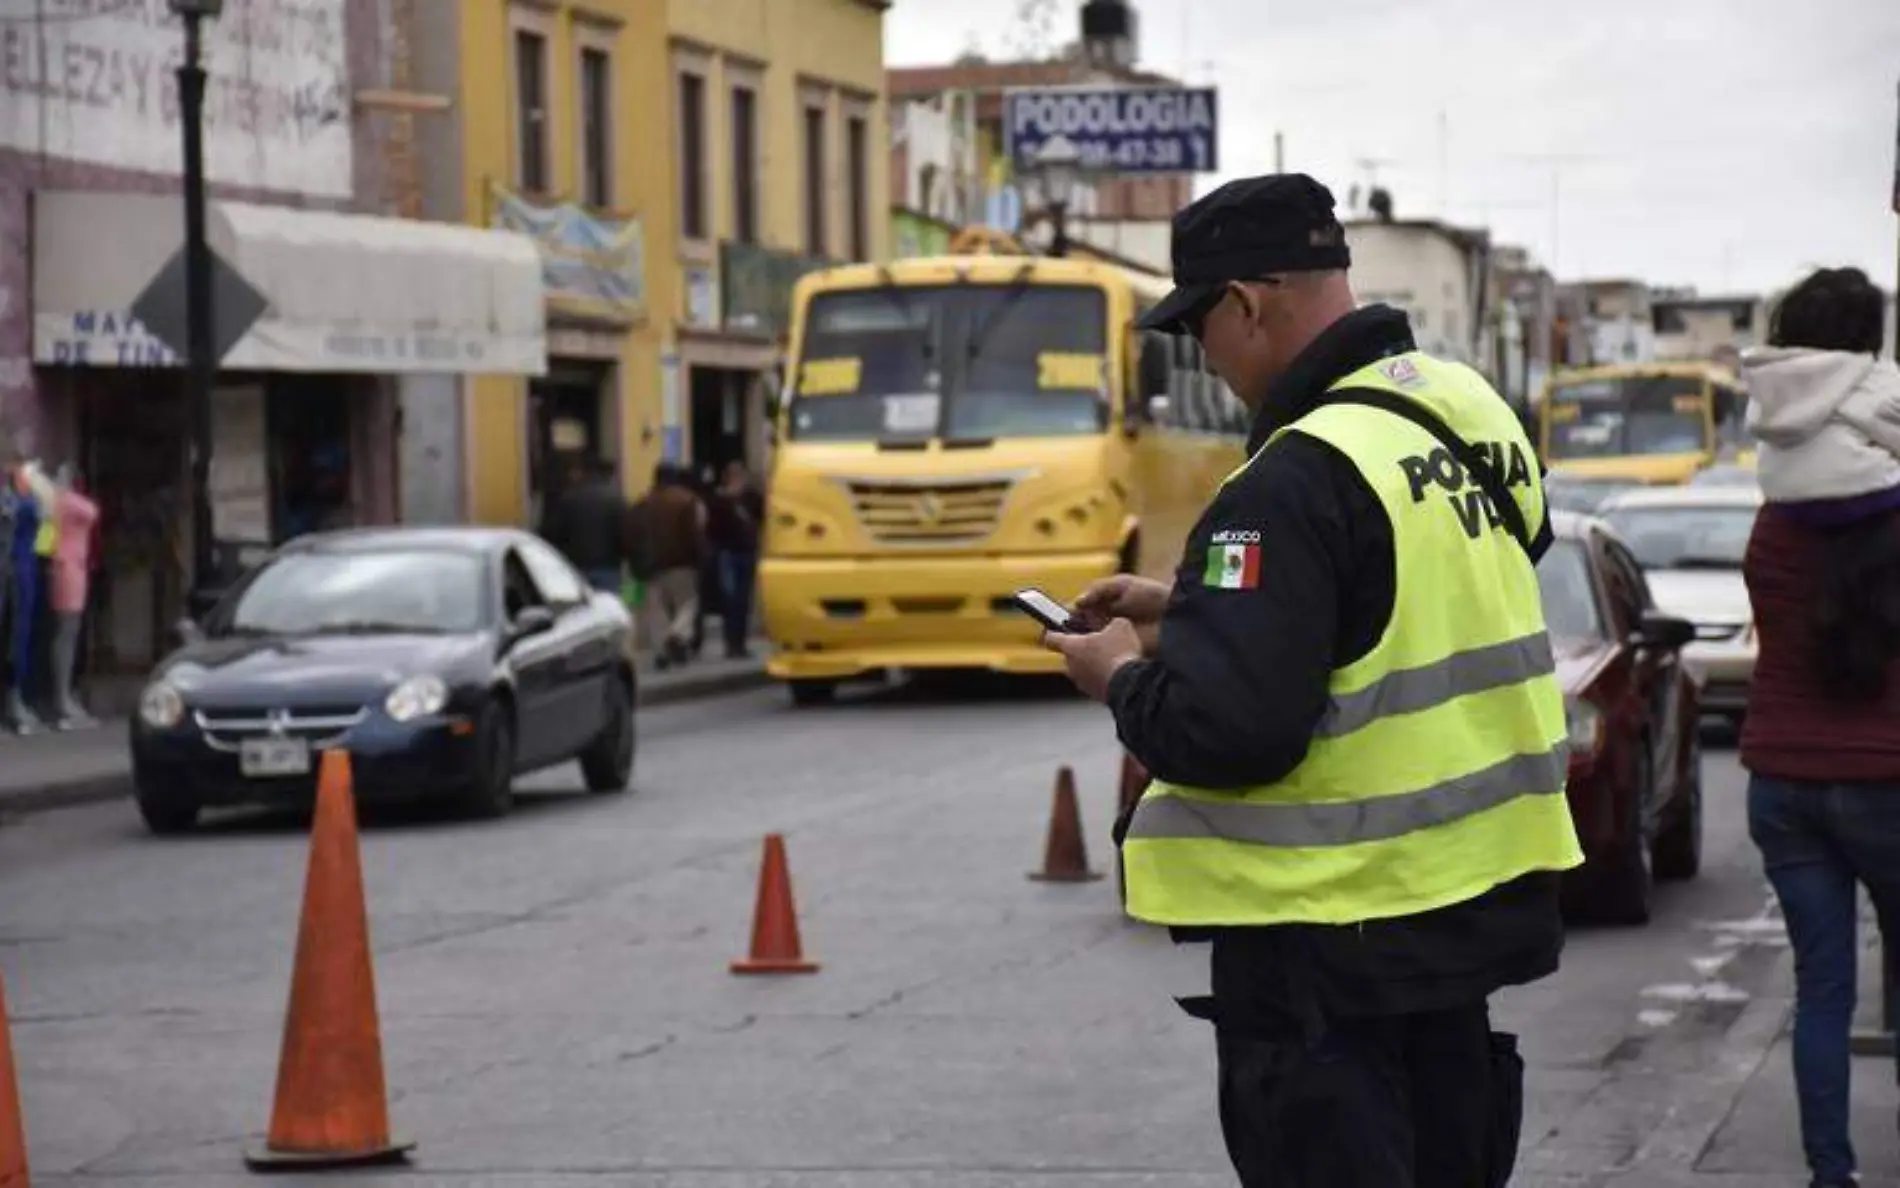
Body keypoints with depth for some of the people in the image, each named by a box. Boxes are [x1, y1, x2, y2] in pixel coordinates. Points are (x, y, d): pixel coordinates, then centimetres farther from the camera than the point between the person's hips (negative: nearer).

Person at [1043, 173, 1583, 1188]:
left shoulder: (1300, 479, -23)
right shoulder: (1472, 412, 4)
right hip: (1478, 901, 9)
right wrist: (1191, 606, 16)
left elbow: (1224, 729, -27)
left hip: (1331, 942, -8)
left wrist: (1124, 677, -7)